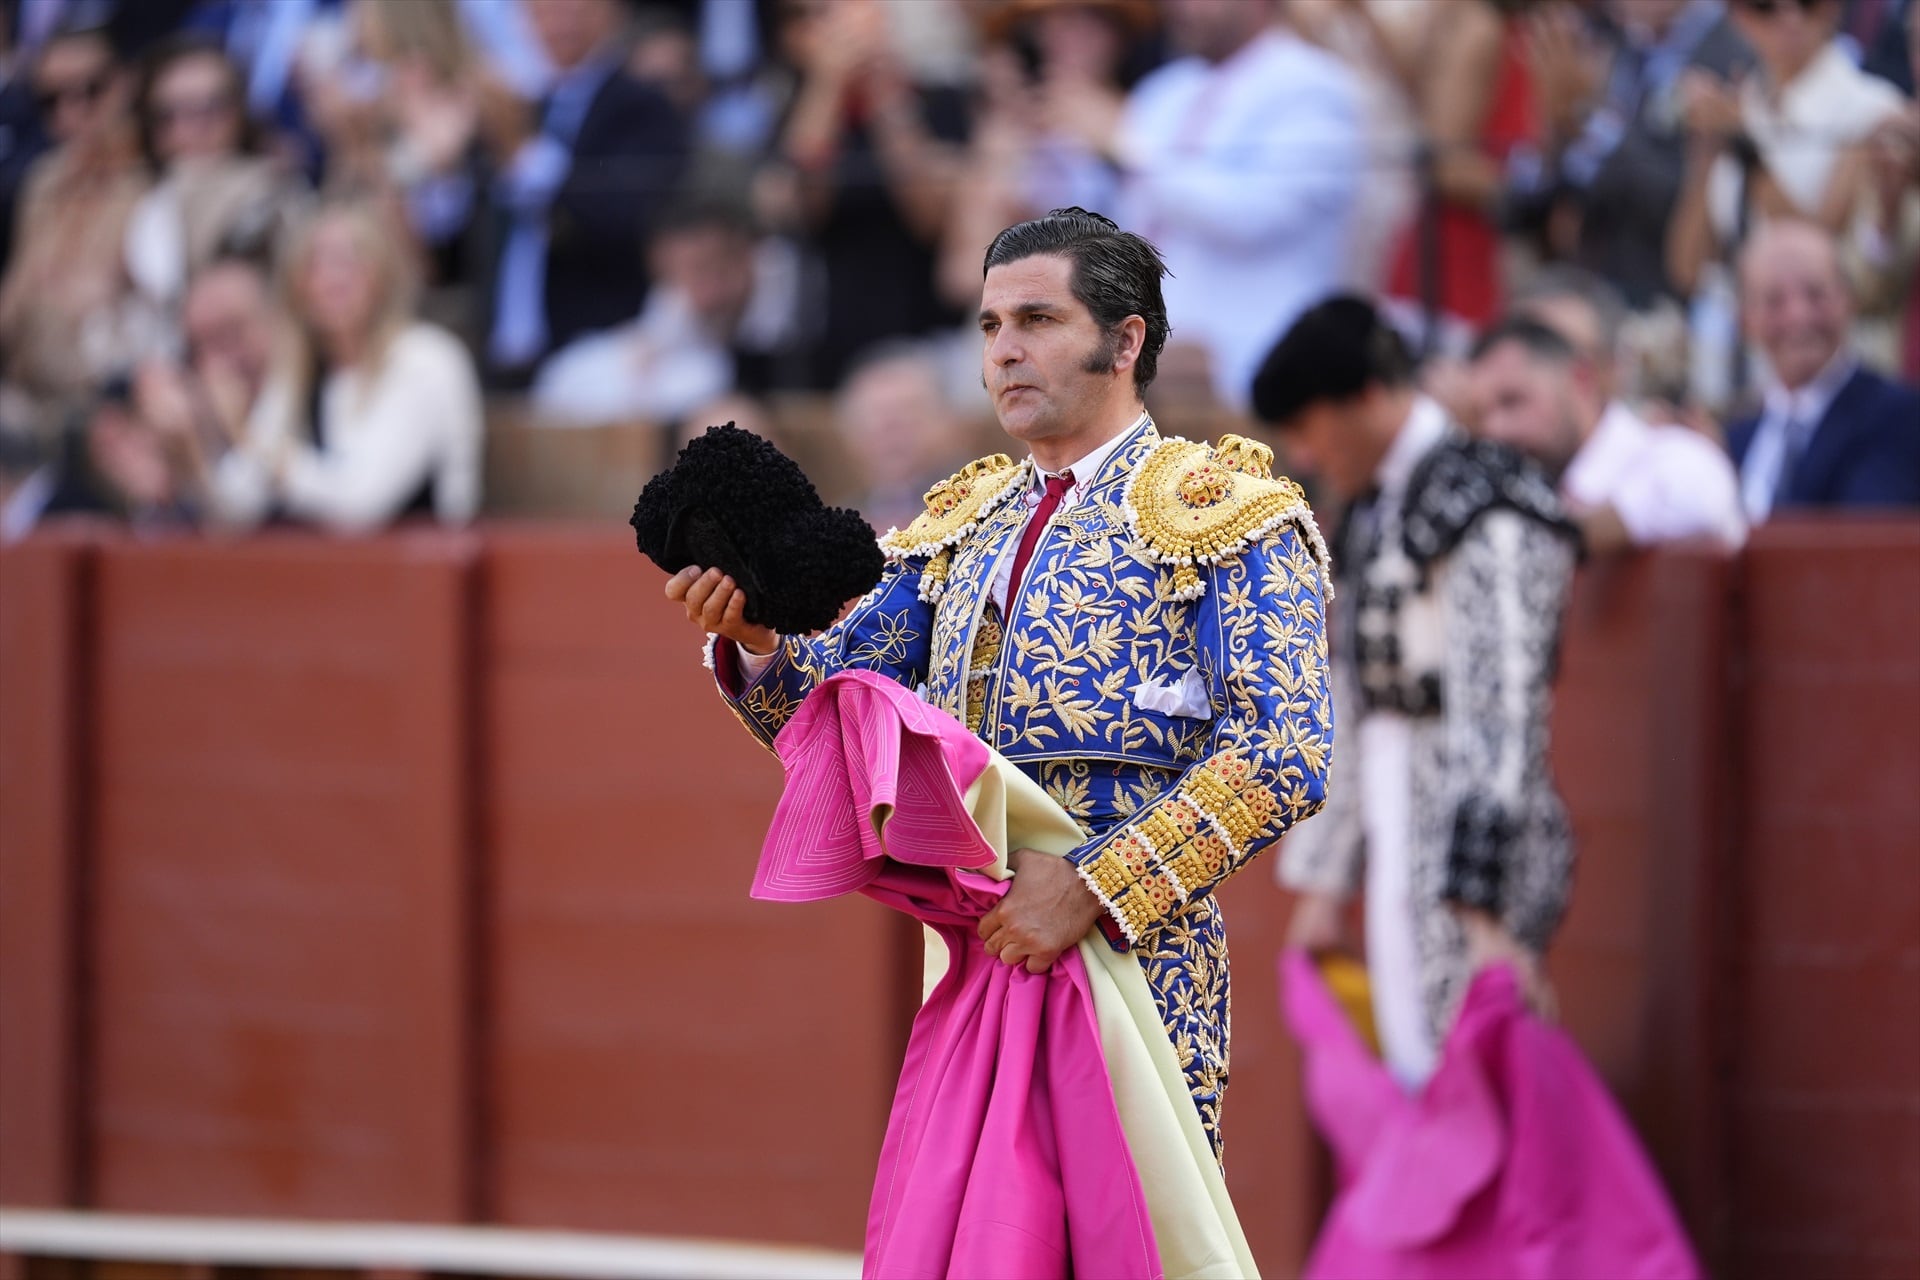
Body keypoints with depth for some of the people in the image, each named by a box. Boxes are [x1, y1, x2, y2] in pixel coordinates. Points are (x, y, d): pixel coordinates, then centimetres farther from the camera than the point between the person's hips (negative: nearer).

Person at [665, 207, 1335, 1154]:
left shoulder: (1218, 516, -1)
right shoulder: (962, 526, 20)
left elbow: (1285, 756, -13)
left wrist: (1091, 885, -21)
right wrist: (758, 642, -9)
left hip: (1136, 958, -6)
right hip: (975, 955, 6)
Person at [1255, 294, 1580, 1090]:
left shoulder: (1487, 519, -13)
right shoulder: (1372, 514, 16)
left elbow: (1498, 719, -19)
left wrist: (1486, 915, -25)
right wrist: (1323, 882, 20)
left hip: (1474, 872, -9)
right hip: (1400, 863, 9)